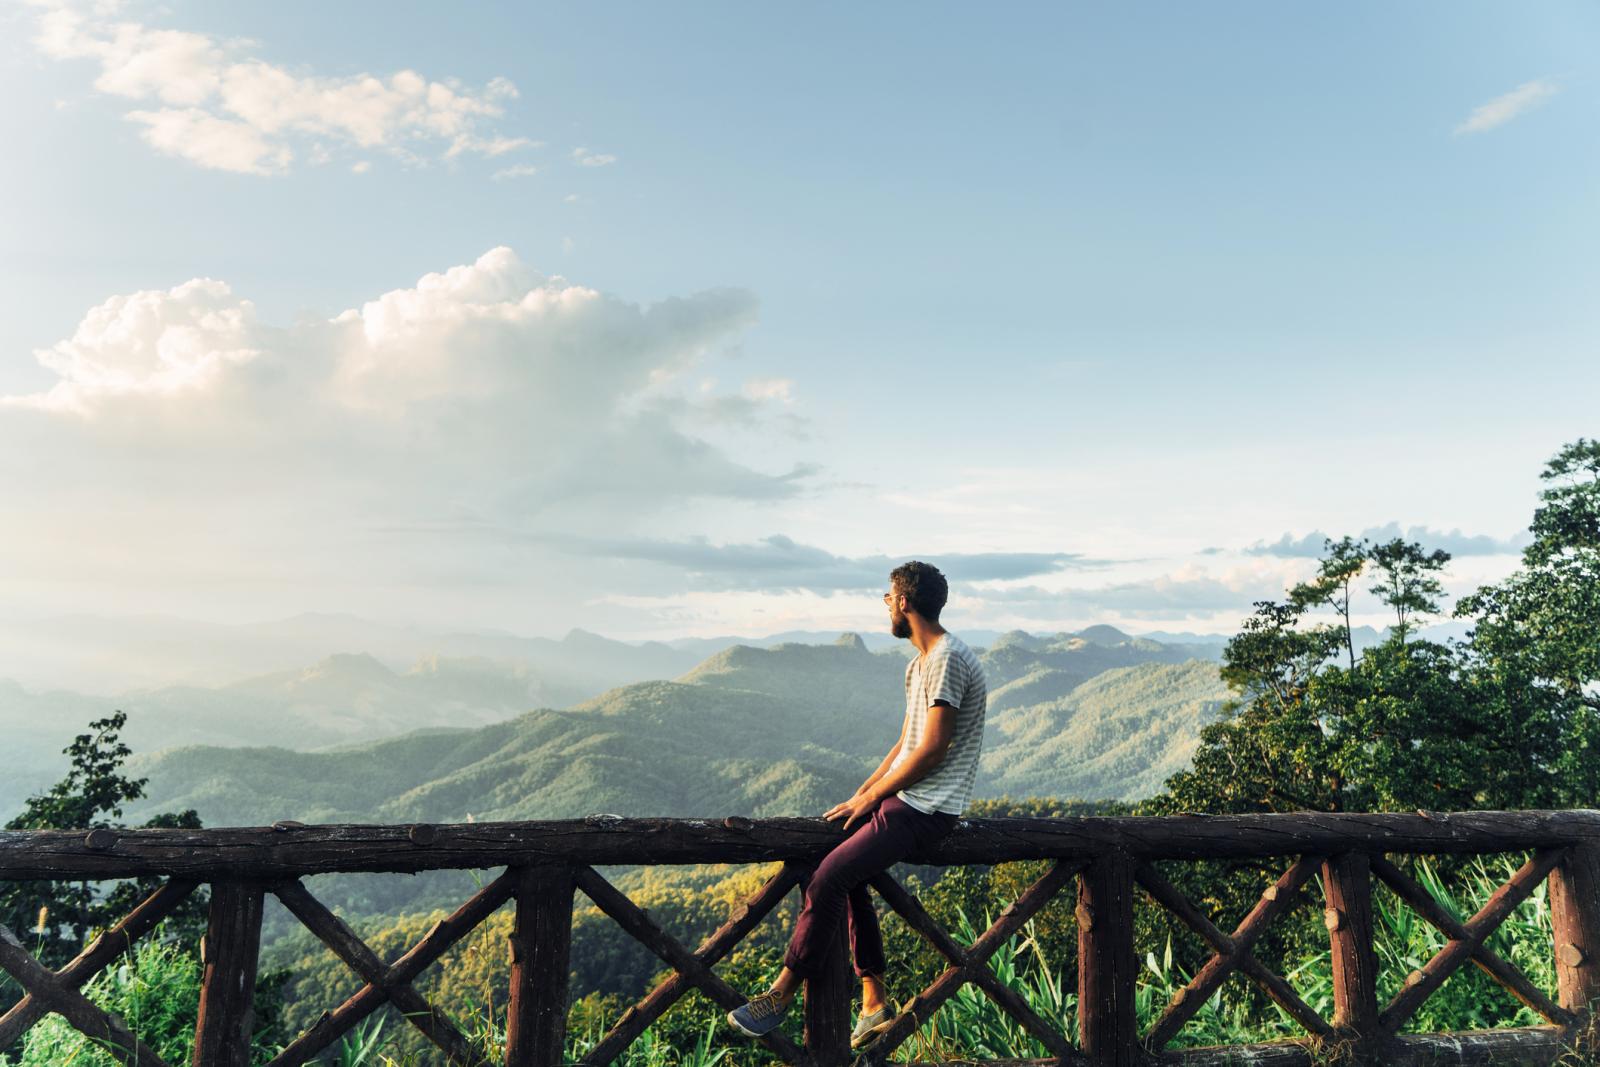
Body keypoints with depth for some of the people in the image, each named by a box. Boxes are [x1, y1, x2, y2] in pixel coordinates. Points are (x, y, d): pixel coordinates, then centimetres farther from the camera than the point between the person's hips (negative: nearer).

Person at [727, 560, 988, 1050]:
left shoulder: (949, 659, -18)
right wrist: (860, 795, 7)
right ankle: (874, 1003, 14)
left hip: (927, 808, -10)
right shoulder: (919, 664, 15)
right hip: (905, 797, 10)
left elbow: (930, 751, -21)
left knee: (826, 879, -14)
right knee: (847, 872, 8)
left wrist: (868, 797, -12)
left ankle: (783, 993, 2)